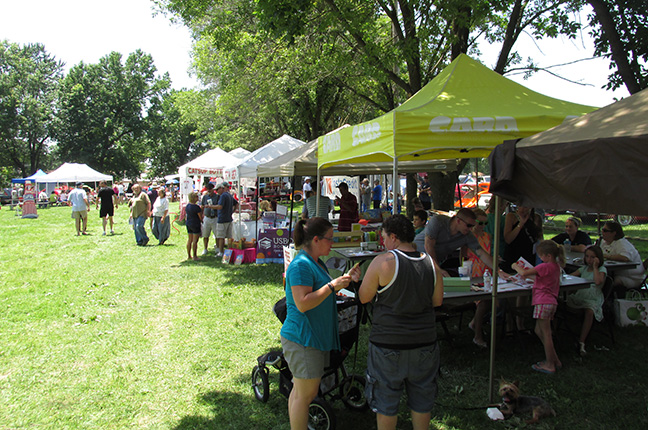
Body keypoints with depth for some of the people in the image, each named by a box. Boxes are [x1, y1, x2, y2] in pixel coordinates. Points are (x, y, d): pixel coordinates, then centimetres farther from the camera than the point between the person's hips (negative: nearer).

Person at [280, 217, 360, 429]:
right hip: (302, 339, -10)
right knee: (305, 394, 0)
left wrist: (345, 279, 10)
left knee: (300, 391, 18)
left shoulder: (317, 263, 13)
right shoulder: (301, 265, -19)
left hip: (315, 337, 10)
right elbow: (303, 303, -26)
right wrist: (333, 285, -23)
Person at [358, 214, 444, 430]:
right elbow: (437, 301, 8)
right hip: (424, 342, 4)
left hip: (389, 343, -4)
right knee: (421, 400, 20)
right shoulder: (431, 264, -2)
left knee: (385, 402, 13)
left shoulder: (383, 262, -16)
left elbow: (363, 297, -7)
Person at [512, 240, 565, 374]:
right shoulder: (555, 266, 12)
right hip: (551, 301, 10)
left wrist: (516, 266, -2)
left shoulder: (545, 266, -17)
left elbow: (524, 273, -21)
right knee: (539, 331, 18)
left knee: (546, 333, -2)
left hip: (543, 302, -10)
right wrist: (529, 270, 15)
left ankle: (550, 365, 6)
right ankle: (555, 360, 23)